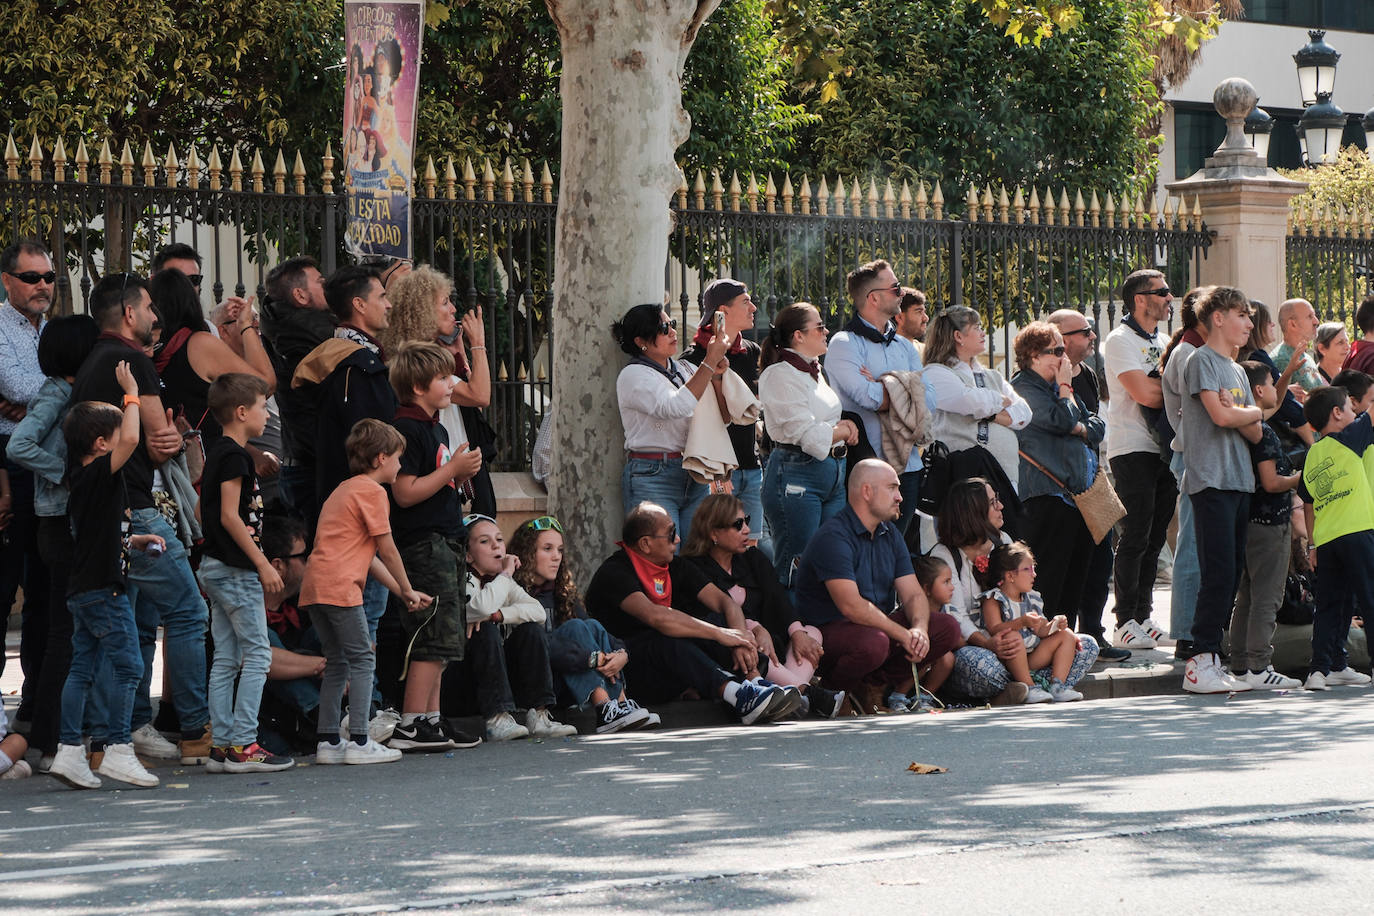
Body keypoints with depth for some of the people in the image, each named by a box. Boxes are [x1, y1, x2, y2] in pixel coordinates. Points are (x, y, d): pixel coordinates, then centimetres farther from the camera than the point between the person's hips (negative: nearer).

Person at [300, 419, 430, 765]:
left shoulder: (344, 489, 26)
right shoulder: (372, 491, -4)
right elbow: (387, 550, -3)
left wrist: (403, 592, 24)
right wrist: (407, 589, 10)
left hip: (314, 586, 9)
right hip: (340, 587, -9)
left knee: (337, 662, 13)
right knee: (361, 659, -4)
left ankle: (328, 742, 12)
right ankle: (359, 742, -8)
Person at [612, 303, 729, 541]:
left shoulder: (683, 370, 16)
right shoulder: (633, 376, -6)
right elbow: (676, 407, -23)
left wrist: (716, 375, 1)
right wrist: (709, 362, -20)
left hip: (693, 477, 7)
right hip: (652, 477, -7)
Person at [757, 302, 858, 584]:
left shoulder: (814, 371, 17)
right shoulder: (780, 375, -11)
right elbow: (806, 433, -17)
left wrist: (845, 427, 0)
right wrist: (843, 431, -1)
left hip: (833, 473, 9)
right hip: (796, 473, -9)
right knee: (794, 568, -7)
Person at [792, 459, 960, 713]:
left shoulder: (890, 534, 11)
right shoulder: (833, 537, -17)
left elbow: (913, 594, 5)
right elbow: (851, 606, -26)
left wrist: (919, 629, -17)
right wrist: (903, 634, -24)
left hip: (878, 624, 8)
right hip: (827, 630, -8)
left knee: (947, 629, -6)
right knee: (873, 643, -39)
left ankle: (875, 684, -7)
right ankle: (832, 696, -9)